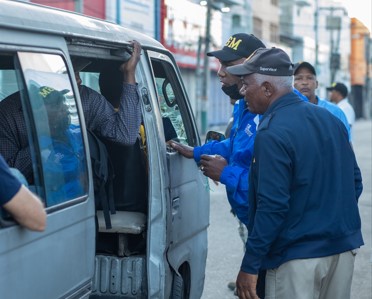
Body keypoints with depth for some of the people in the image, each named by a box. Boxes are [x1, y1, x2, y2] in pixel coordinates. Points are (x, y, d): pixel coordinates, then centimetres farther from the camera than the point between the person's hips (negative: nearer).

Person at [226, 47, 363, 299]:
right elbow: (355, 182, 12)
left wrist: (249, 266, -17)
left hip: (298, 258, -8)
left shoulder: (272, 134, -18)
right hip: (344, 249, 8)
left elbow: (272, 205, -22)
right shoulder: (330, 119, 7)